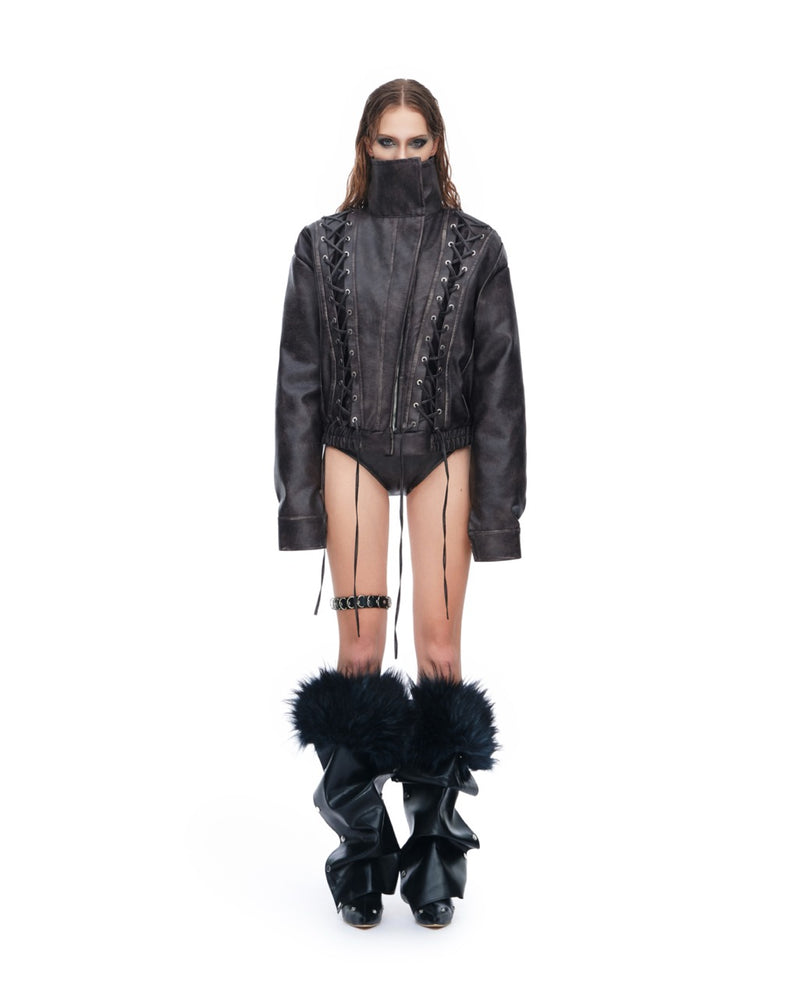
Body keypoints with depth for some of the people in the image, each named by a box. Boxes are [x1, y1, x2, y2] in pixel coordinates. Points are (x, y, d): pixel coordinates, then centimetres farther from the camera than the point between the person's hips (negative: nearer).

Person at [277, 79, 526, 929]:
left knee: (439, 648, -3)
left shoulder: (475, 247, 4)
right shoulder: (326, 245, 5)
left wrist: (497, 501, 0)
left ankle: (435, 839, 10)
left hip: (443, 453, 0)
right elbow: (299, 375, 5)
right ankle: (360, 841, 9)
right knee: (359, 649, -3)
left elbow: (499, 378, 4)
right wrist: (300, 494, 1)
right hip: (353, 450, 0)